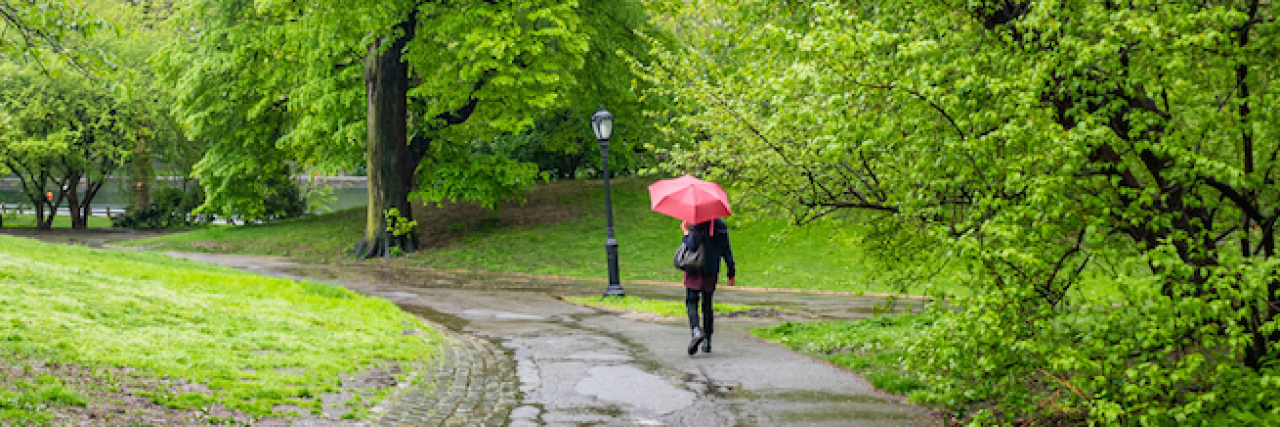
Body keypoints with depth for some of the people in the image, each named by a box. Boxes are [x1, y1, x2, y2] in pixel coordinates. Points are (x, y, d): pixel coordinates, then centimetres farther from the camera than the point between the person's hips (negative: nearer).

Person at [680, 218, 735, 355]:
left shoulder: (697, 226, -13)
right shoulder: (721, 226, 3)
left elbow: (692, 246, -22)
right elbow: (727, 251, 7)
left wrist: (686, 232, -6)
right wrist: (730, 273, 13)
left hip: (695, 271, -4)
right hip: (711, 273, 4)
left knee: (691, 302, 4)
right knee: (707, 304, 15)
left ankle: (696, 330, -22)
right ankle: (707, 341, 15)